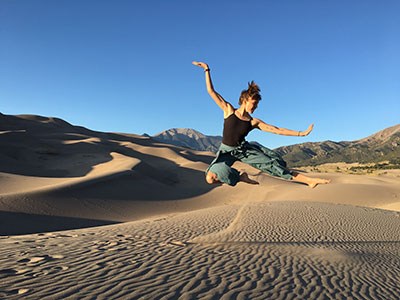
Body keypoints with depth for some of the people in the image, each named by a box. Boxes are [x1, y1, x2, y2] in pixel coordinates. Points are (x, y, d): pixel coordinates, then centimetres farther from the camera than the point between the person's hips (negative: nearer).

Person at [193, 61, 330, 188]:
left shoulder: (254, 122, -3)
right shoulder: (228, 110, -8)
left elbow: (277, 130, -3)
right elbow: (211, 91, -8)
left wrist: (300, 133, -7)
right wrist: (207, 70, -10)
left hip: (244, 149, 1)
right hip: (226, 151, -1)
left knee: (271, 164, -10)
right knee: (210, 178, -24)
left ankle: (308, 180, -2)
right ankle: (239, 176, 2)